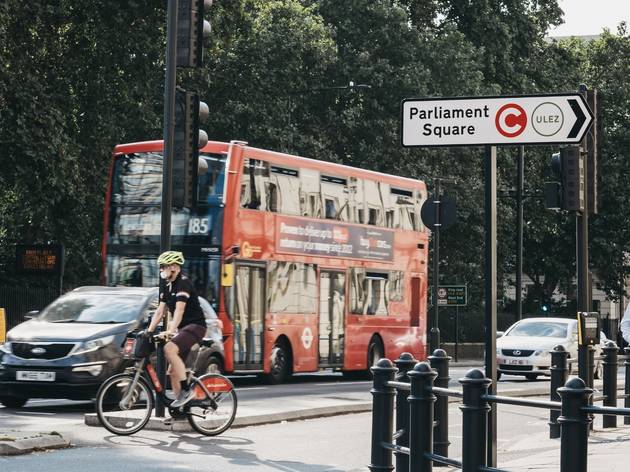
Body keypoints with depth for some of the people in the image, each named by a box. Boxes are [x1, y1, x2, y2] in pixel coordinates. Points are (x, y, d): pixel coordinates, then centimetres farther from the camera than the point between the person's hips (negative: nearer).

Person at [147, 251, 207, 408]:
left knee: (169, 349, -31)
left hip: (195, 326, -9)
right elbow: (160, 311, 14)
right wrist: (149, 331, 5)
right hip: (182, 328, 9)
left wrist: (171, 330, -36)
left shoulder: (183, 282, -14)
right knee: (173, 371, 4)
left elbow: (180, 309, -26)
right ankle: (180, 405, 10)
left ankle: (186, 390, -25)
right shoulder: (166, 285, 13)